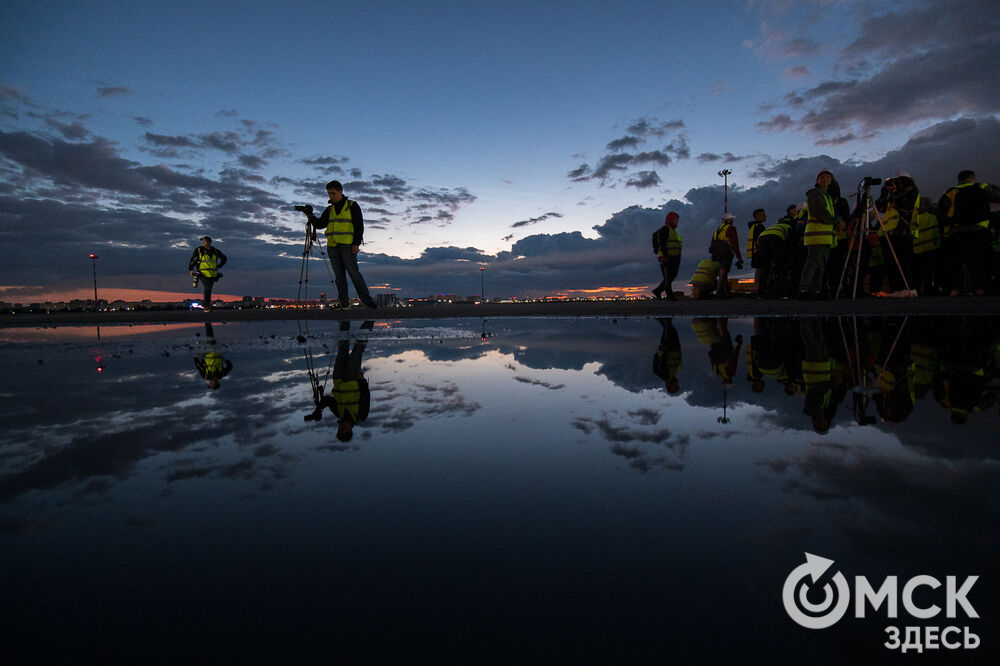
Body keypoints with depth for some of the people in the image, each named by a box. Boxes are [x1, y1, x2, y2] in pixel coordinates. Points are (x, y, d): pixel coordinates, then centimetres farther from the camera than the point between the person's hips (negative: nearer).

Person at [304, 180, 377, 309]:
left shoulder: (352, 206, 4)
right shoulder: (329, 209, 18)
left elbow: (359, 225, -2)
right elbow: (320, 224, 11)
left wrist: (356, 243, -11)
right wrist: (311, 217, -8)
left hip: (347, 245, -5)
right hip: (332, 246, 6)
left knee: (353, 272, -10)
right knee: (339, 275, 4)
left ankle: (367, 300, -7)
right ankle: (343, 303, 6)